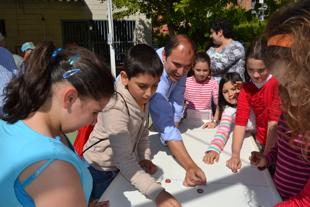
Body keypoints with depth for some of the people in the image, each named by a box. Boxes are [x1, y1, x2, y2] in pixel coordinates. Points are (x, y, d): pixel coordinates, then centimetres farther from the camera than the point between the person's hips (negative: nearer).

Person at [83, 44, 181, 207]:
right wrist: (157, 193, -45)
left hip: (121, 167, 7)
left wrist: (144, 158, -14)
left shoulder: (142, 98, -11)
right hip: (100, 171, -6)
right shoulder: (115, 108, -34)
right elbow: (124, 160, -39)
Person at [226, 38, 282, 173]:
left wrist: (267, 156, -21)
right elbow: (240, 122, -12)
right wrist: (235, 155, -21)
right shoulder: (246, 89, -3)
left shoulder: (278, 84, -19)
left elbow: (274, 121, -23)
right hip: (260, 143, 4)